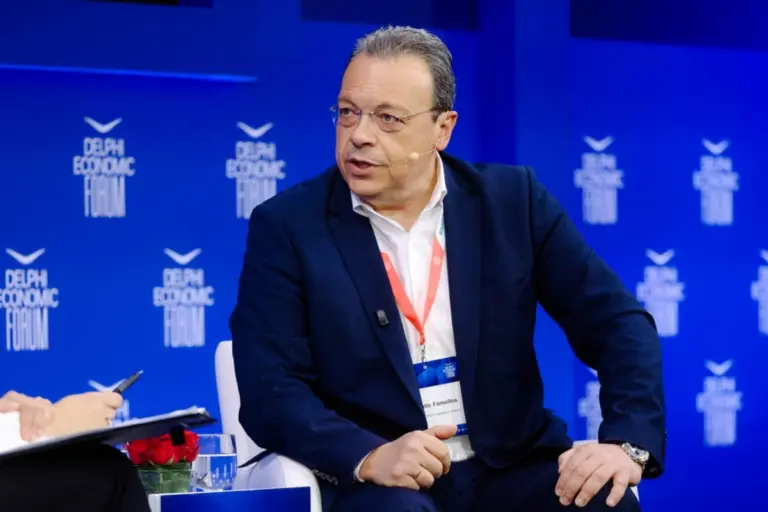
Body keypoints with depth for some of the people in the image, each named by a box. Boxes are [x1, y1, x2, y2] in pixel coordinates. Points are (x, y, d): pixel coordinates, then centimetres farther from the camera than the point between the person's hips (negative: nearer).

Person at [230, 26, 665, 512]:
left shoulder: (513, 199, 4)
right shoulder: (286, 225, -1)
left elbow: (618, 323, 2)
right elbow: (269, 389, -8)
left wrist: (627, 444, -16)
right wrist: (369, 458, -26)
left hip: (510, 471, 3)